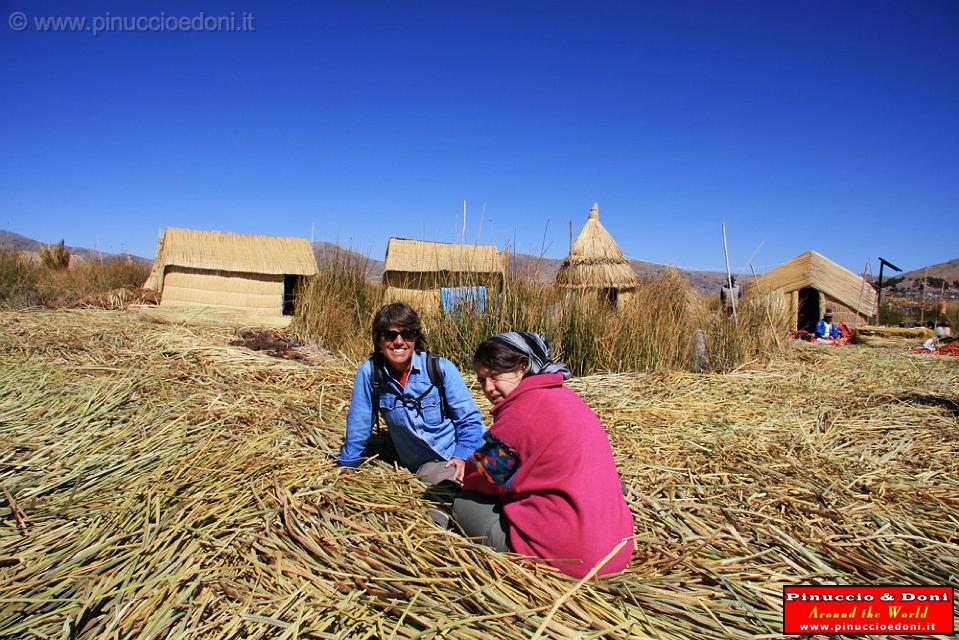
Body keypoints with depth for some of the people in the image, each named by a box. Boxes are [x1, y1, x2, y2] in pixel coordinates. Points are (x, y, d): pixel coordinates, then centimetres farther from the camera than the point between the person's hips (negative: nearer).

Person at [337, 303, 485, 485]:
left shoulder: (441, 368, -9)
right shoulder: (369, 372, -6)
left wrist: (463, 455, -17)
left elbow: (469, 419, -2)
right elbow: (358, 427, 3)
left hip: (460, 457, 0)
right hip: (426, 467, 1)